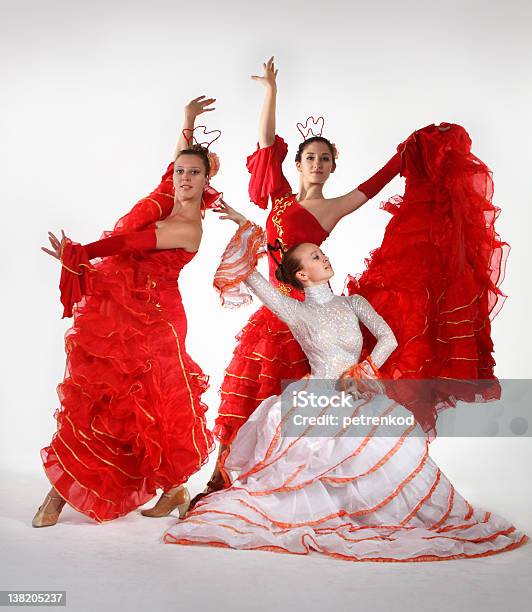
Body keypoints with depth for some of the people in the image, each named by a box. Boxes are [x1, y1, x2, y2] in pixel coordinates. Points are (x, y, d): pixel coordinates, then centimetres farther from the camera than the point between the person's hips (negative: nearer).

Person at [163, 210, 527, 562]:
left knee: (391, 438, -24)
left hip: (360, 395, 1)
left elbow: (388, 339, 4)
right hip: (319, 398, -1)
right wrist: (245, 229, 4)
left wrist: (361, 373, -9)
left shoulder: (354, 303, 15)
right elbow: (251, 276, 1)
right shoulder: (295, 311, 6)